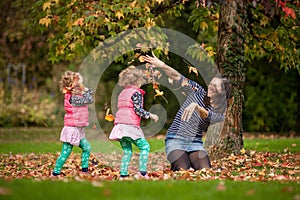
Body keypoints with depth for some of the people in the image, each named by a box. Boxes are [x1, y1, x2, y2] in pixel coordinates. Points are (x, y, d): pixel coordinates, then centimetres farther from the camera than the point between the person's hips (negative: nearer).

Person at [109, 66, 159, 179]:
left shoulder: (122, 93, 21)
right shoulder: (136, 93, -4)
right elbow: (138, 110, -12)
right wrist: (150, 115, -2)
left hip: (119, 124, 8)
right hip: (130, 125, -8)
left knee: (127, 151, 10)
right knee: (145, 146, -3)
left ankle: (123, 174, 2)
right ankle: (143, 172, -13)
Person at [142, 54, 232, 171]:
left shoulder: (219, 113, 2)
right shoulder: (198, 91, 3)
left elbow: (208, 117, -21)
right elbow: (178, 78, -9)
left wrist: (196, 106, -42)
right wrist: (162, 66, -25)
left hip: (195, 143, 1)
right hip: (175, 139, -1)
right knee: (183, 171, -24)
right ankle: (175, 166, 9)